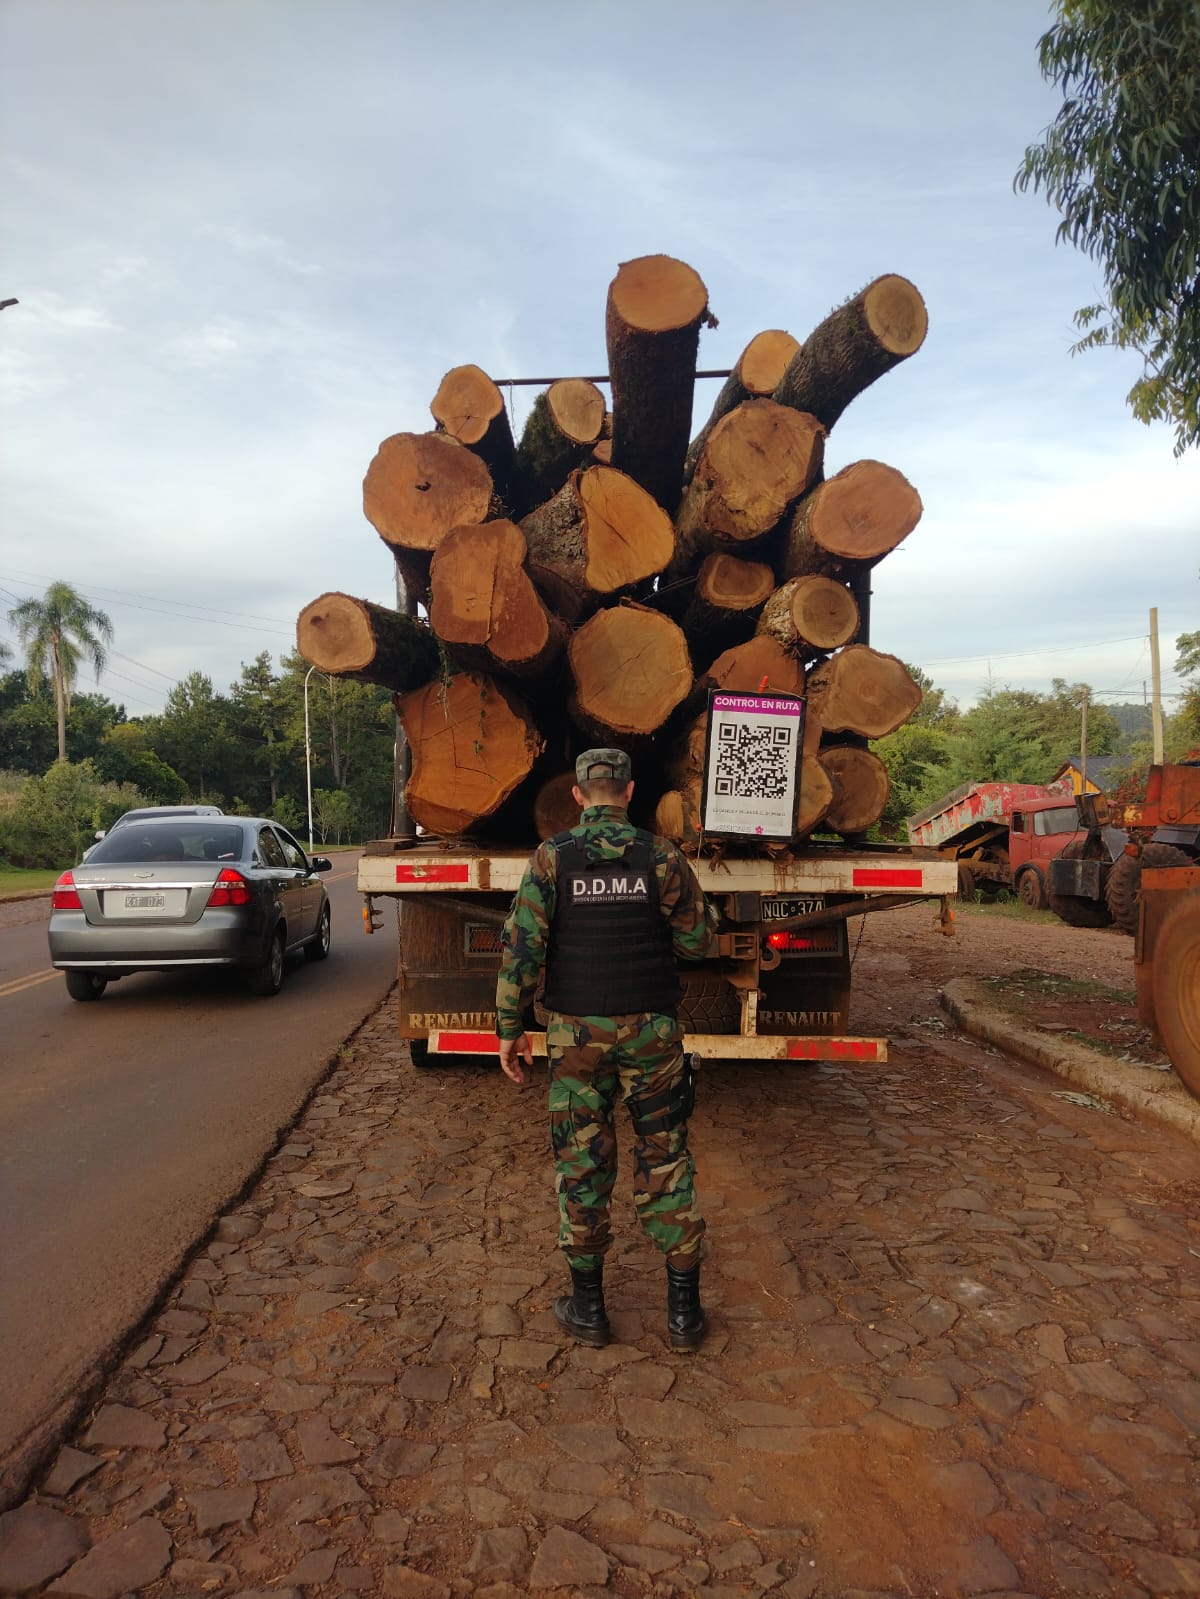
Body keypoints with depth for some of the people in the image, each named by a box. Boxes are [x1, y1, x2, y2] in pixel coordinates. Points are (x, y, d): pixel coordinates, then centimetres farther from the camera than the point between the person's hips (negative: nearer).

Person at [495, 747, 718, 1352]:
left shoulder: (551, 858, -5)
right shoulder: (660, 856, -5)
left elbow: (522, 948, -8)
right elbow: (695, 940, 0)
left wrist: (509, 1028, 1)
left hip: (578, 1032, 0)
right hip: (651, 1029, 1)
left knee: (582, 1163, 11)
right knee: (665, 1160, 11)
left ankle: (588, 1307, 21)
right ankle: (683, 1310, 17)